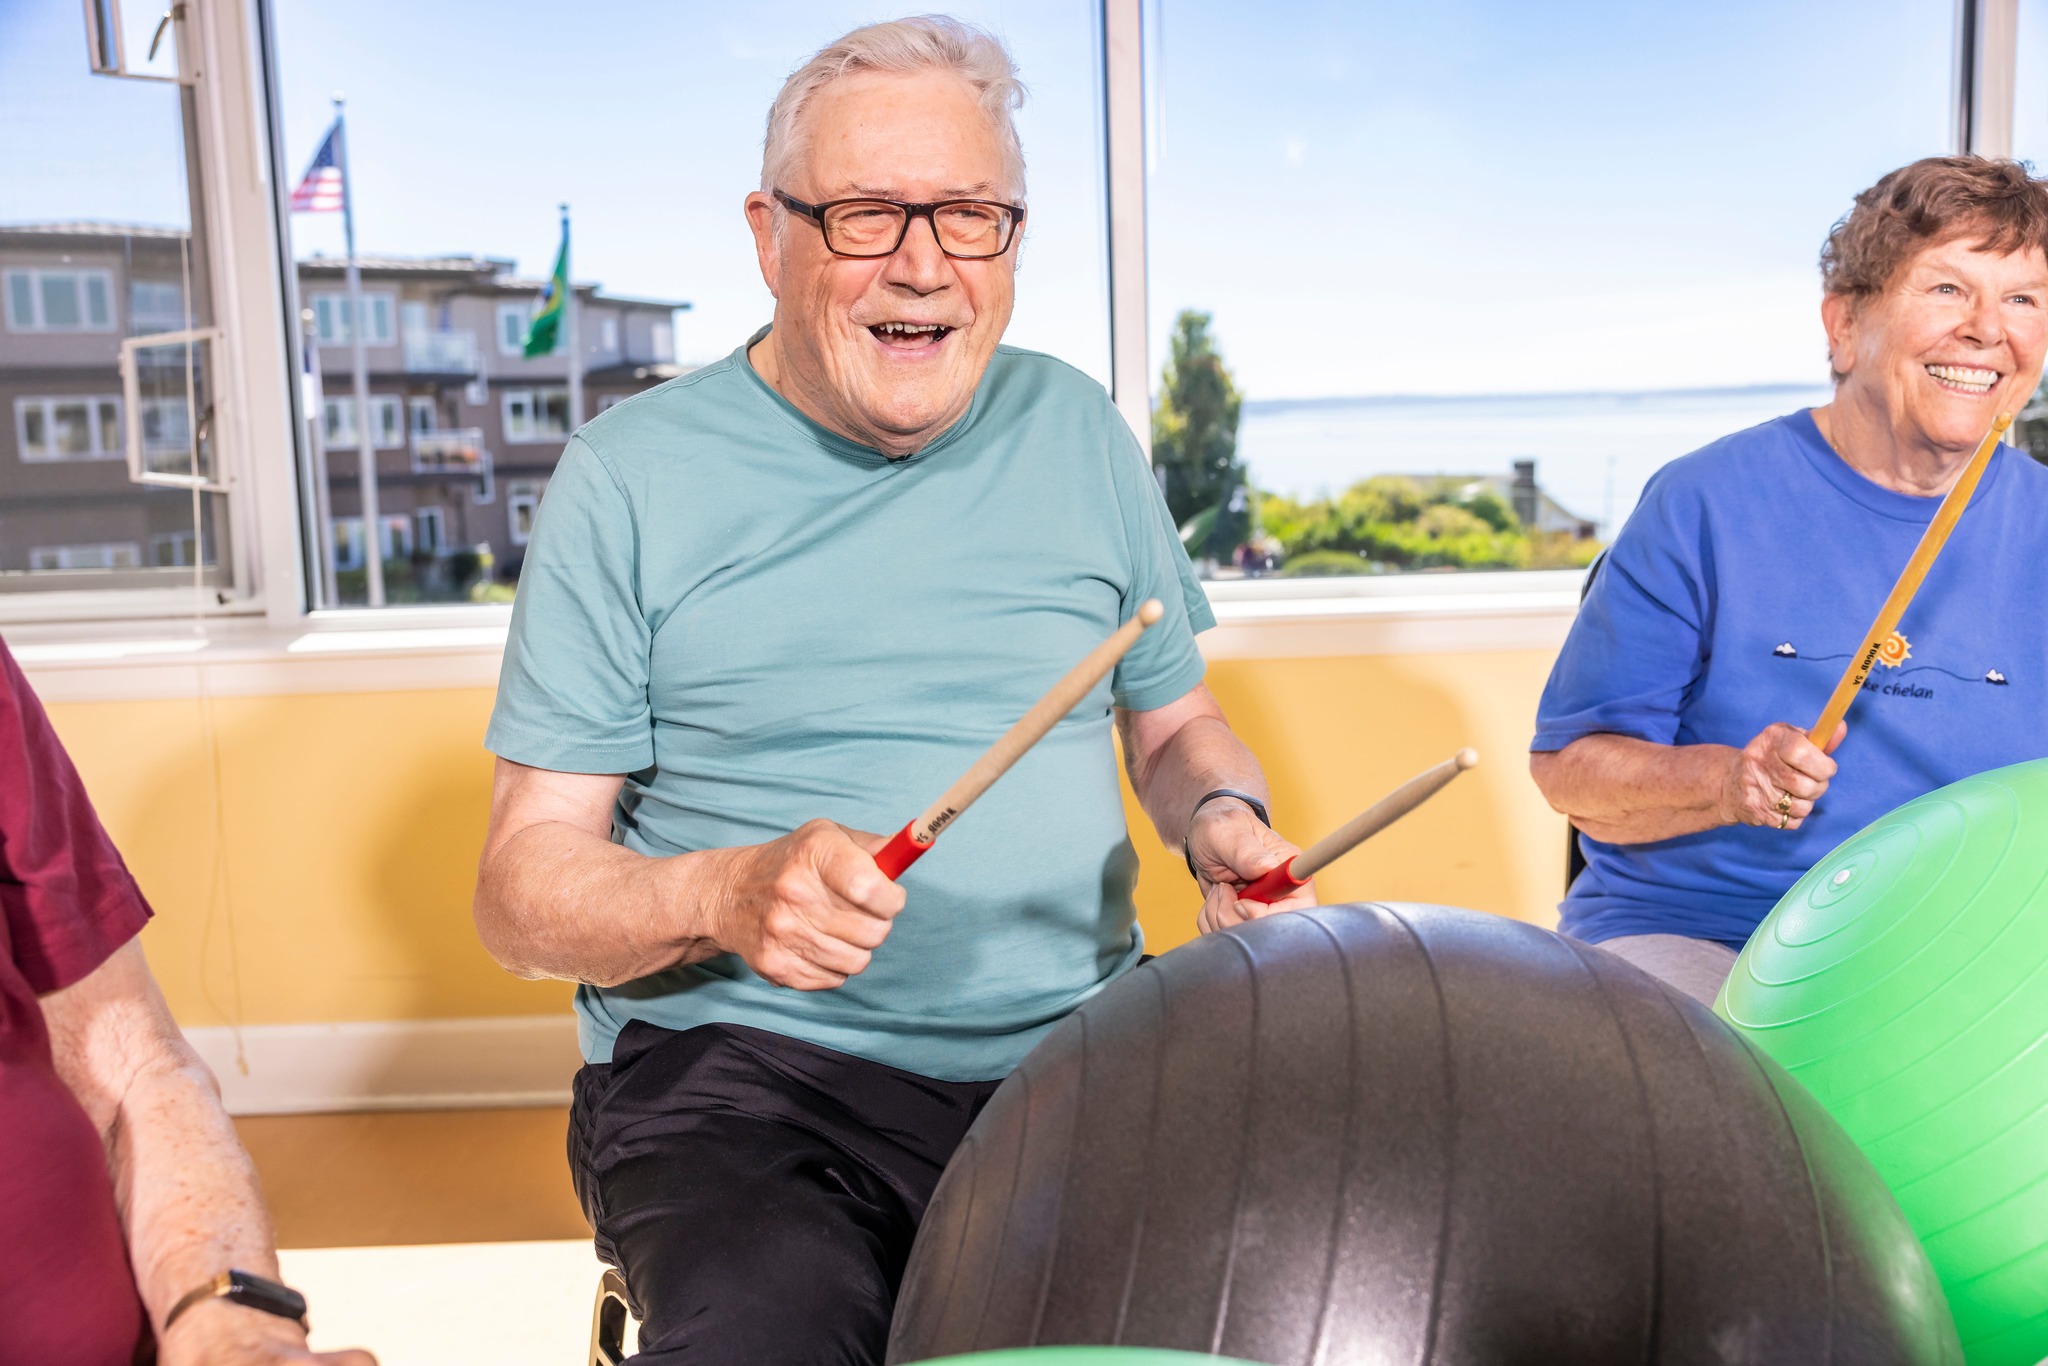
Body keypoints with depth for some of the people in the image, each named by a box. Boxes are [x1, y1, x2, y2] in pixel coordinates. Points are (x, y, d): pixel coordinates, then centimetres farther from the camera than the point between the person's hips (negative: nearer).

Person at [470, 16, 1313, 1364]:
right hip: (747, 1059, -3)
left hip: (1081, 1041, 4)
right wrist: (721, 895, -23)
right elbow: (524, 886, -3)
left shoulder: (1074, 430, 8)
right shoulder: (634, 477, -3)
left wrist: (1225, 820, -4)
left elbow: (1174, 720, 19)